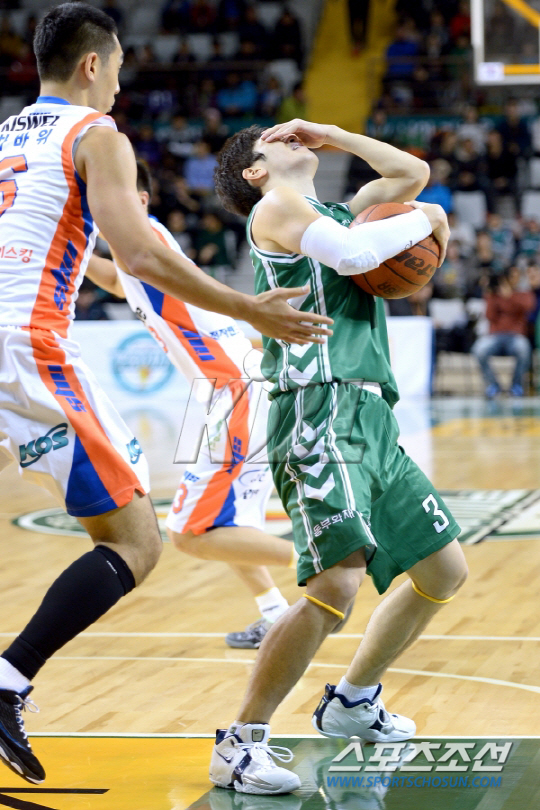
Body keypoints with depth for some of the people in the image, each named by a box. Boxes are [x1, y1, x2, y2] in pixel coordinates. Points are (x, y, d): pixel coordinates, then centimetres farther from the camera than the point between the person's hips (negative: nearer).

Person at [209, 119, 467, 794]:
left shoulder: (338, 212, 26)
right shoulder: (277, 206, 1)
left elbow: (413, 173, 30)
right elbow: (350, 254, -17)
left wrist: (329, 135, 23)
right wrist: (420, 222, -2)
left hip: (372, 421, 9)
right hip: (320, 413, -9)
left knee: (444, 570, 17)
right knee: (337, 582, -24)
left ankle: (350, 702, 30)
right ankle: (240, 744, -16)